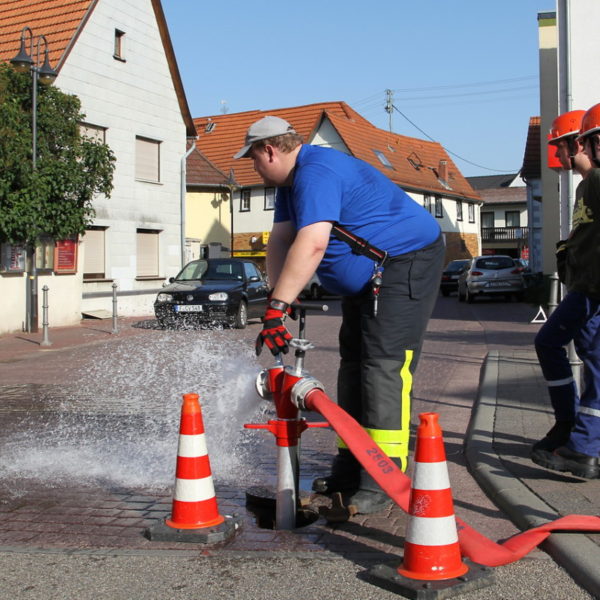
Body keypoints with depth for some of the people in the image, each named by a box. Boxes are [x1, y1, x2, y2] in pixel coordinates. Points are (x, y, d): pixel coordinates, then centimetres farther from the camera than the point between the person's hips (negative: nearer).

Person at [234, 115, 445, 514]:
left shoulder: (317, 172, -23)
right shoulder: (292, 181, 12)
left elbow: (312, 245, -35)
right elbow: (280, 242, 7)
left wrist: (277, 307, -34)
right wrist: (278, 303, -6)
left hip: (407, 265, -11)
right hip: (367, 278, 11)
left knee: (383, 368, -16)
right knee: (353, 365, 12)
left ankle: (379, 484, -12)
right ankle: (349, 472, 20)